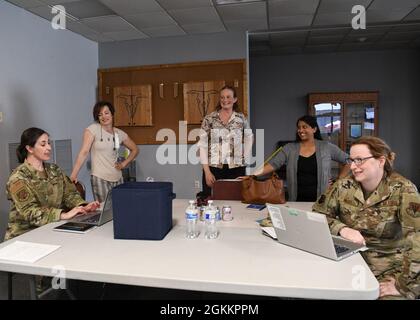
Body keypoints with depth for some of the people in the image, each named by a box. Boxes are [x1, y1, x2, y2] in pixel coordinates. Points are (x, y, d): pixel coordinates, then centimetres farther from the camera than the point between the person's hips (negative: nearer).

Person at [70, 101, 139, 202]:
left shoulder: (120, 133, 7)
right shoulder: (93, 129, -5)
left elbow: (135, 149, 19)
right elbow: (84, 152, -11)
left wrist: (124, 164, 7)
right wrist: (73, 175, -17)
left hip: (117, 178, 4)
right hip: (99, 179, -4)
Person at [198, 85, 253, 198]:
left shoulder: (242, 118, 5)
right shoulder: (209, 119, -1)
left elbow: (249, 138, 20)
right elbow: (203, 145, -2)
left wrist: (244, 157, 10)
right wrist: (207, 171, -7)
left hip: (236, 168, 1)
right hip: (214, 168, -1)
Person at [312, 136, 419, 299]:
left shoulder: (402, 189, -13)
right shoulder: (344, 186, -2)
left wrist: (402, 284, -25)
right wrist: (342, 229, -15)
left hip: (391, 269, -2)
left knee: (392, 295, -29)